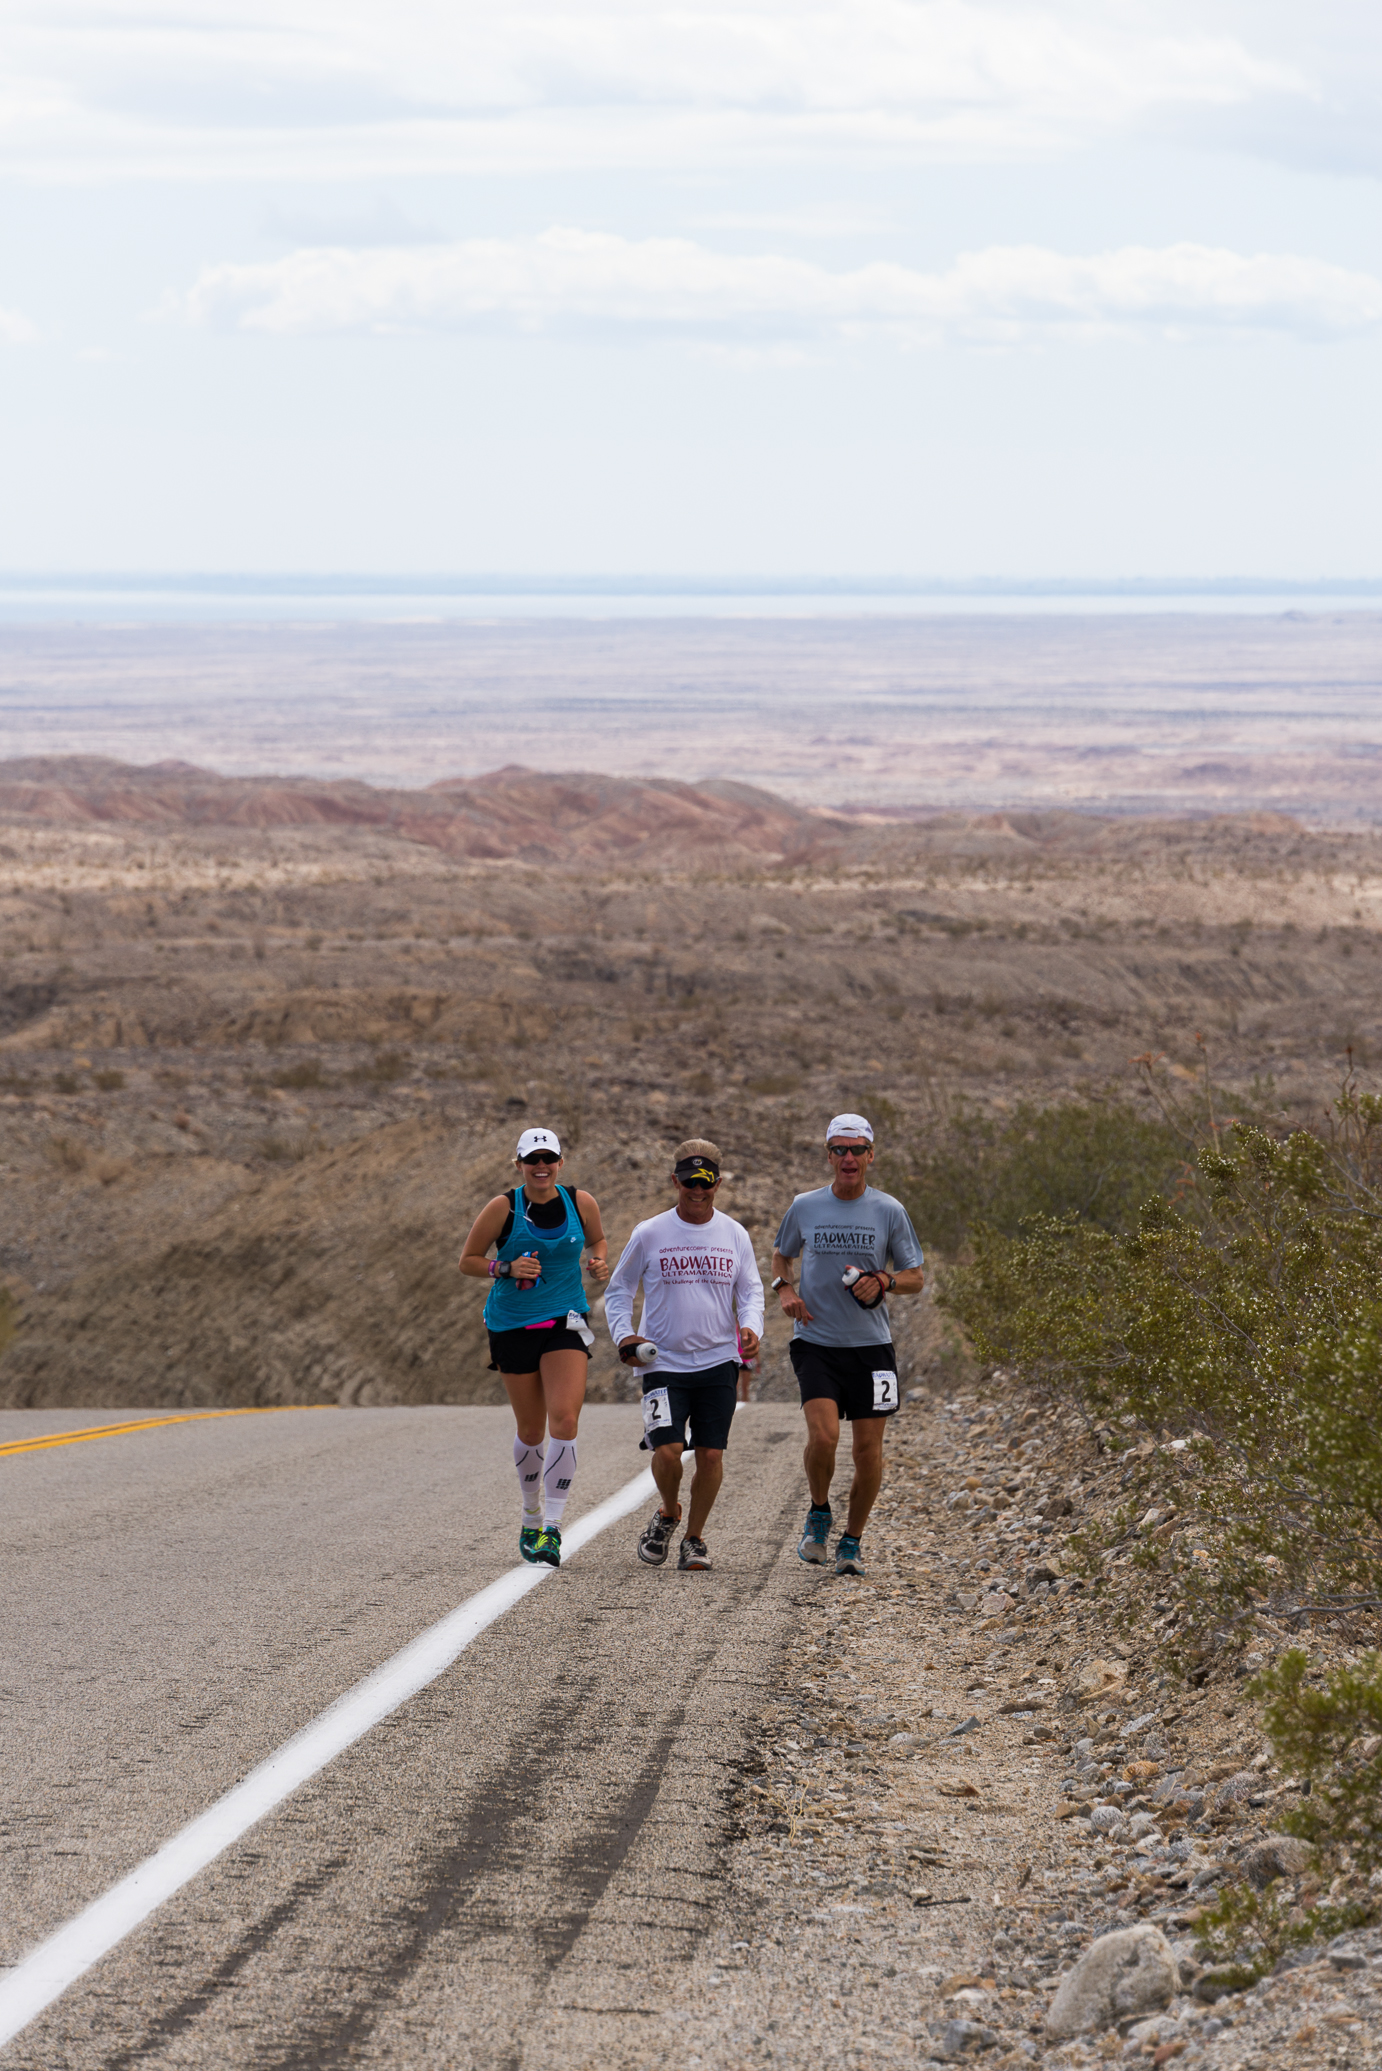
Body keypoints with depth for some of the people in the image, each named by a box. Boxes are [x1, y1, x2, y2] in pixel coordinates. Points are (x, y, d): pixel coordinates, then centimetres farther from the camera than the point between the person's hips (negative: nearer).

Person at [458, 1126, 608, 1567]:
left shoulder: (581, 1203, -1)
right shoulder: (502, 1208, -8)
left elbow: (597, 1239, 19)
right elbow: (468, 1261, -1)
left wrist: (601, 1263, -3)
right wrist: (506, 1269, -19)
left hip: (566, 1323, 1)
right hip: (513, 1327, -1)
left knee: (564, 1419, -16)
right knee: (531, 1429, 7)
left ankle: (551, 1527, -16)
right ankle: (532, 1515, 31)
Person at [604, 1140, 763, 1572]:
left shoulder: (734, 1235, 5)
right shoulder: (649, 1235, 0)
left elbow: (751, 1291, 12)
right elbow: (618, 1290, 9)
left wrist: (751, 1328, -8)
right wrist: (623, 1335, -7)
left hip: (719, 1362, 1)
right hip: (664, 1363, -1)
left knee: (710, 1455, -3)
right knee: (667, 1450, -14)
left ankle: (694, 1538, 17)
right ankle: (668, 1514, 16)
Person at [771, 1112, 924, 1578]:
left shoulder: (889, 1211, 2)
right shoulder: (804, 1208, 4)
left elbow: (915, 1278, 7)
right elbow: (781, 1255, 21)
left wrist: (883, 1282, -14)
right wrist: (784, 1288, 0)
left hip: (871, 1346, 1)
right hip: (816, 1343, -1)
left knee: (868, 1448, 0)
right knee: (823, 1436, -19)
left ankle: (852, 1541, 17)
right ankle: (819, 1514, 8)